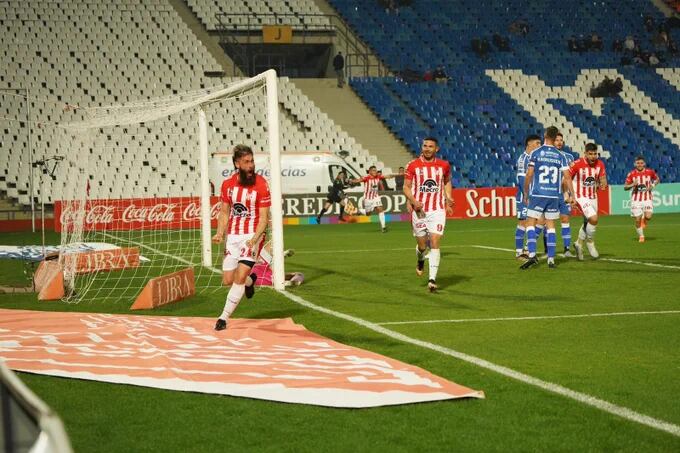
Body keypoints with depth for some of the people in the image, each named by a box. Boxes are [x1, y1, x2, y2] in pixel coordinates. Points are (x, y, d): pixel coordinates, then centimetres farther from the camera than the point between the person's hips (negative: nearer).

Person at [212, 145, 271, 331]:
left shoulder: (261, 185, -11)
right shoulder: (227, 184, 2)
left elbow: (264, 217, -11)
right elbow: (224, 213, 11)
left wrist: (254, 239, -24)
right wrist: (220, 233, -5)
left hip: (252, 235, -4)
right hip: (233, 236, 5)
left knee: (240, 277, -14)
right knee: (228, 280, 5)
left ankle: (224, 317, -3)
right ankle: (250, 280, 39)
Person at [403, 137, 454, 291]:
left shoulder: (444, 165, 4)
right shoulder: (413, 166, -1)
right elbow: (406, 187, 2)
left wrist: (448, 199, 8)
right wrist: (414, 201, -15)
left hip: (437, 210, 0)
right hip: (419, 210, 0)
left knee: (435, 243, -13)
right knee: (422, 245, 8)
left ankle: (432, 279, -16)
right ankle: (420, 260, 46)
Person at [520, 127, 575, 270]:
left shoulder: (536, 153, -3)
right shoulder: (560, 156, 5)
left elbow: (529, 175, -4)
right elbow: (567, 177, 1)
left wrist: (526, 193, 7)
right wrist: (572, 195, 6)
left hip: (537, 194, -3)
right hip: (554, 196, 3)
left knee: (530, 224, 1)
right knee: (550, 227, 10)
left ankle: (532, 255, -15)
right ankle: (551, 259, 8)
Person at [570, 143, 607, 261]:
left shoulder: (600, 164, -3)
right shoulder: (577, 164, -18)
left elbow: (603, 180, 8)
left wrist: (603, 184, -16)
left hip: (593, 197, 6)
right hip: (581, 197, -6)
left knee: (588, 223, 14)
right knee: (593, 219, -21)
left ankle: (579, 243, 35)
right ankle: (590, 242, 3)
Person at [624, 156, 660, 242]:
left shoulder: (650, 172, -2)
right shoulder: (631, 174, -3)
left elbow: (657, 179, 16)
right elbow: (625, 187, 1)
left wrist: (653, 185, -4)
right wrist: (632, 185, -19)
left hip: (647, 198, 0)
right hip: (636, 199, 0)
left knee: (648, 216, -17)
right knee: (637, 219, -4)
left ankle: (643, 220, 20)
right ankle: (641, 236, 17)